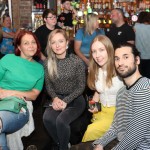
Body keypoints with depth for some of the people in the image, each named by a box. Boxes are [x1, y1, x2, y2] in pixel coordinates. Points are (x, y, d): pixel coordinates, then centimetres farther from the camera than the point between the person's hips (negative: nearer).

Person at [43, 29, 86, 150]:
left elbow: (81, 86, -7)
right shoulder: (48, 63, 0)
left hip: (75, 100, -3)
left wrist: (65, 101, -17)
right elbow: (48, 85, 6)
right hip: (57, 99, 3)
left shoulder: (77, 61, -11)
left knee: (61, 120, -30)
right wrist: (55, 98, -14)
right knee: (47, 118, -27)